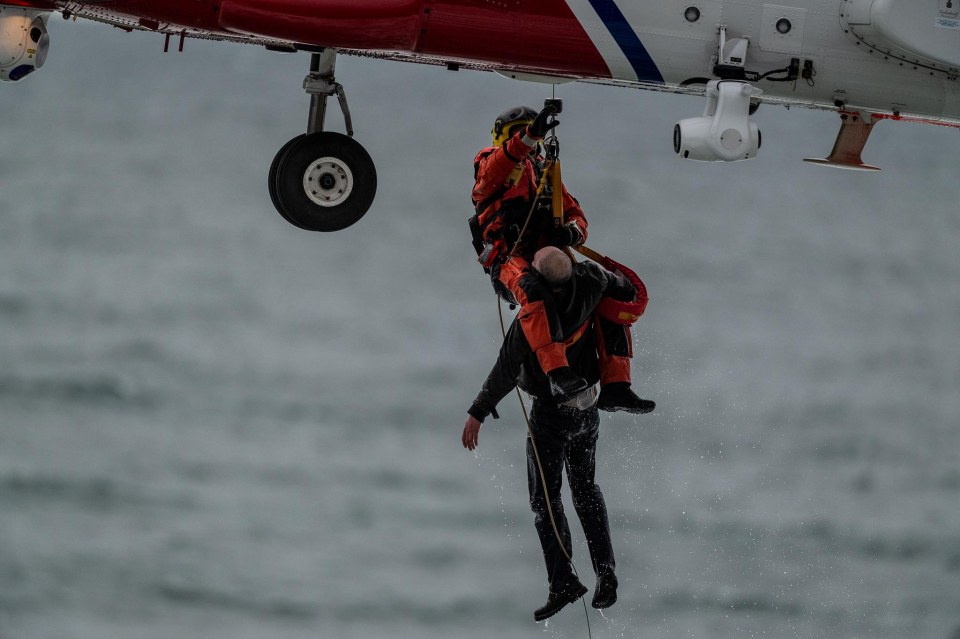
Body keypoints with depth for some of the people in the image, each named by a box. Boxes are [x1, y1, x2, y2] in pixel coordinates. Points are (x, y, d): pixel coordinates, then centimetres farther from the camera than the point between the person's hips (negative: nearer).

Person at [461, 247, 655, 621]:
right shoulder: (588, 284, -16)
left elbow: (506, 372, -23)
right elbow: (625, 288, 4)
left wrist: (477, 413, -13)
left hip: (552, 414, -6)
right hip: (587, 407, 6)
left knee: (545, 498, 3)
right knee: (585, 489, 19)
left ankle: (563, 582, -4)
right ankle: (605, 573, 11)